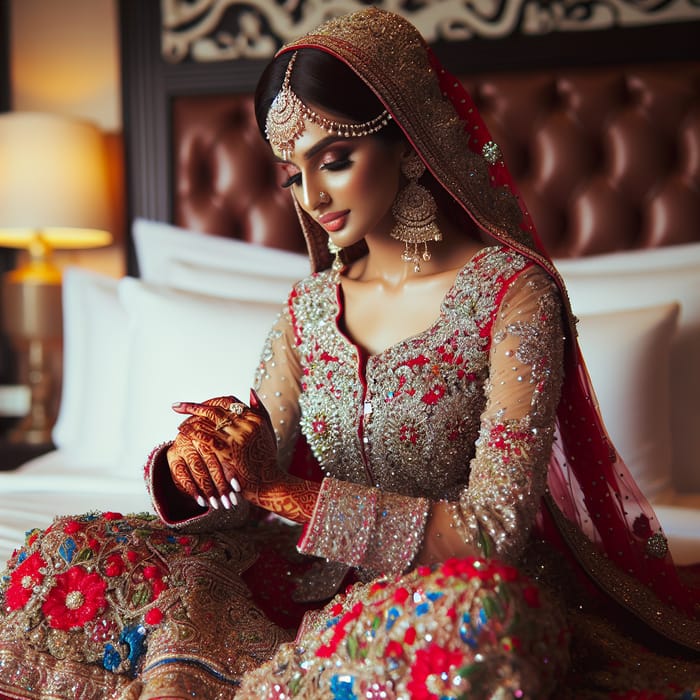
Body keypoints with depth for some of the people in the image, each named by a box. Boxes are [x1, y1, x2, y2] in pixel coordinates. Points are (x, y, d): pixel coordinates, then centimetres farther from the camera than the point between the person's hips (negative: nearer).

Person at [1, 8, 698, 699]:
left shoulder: (513, 290, -10)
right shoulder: (308, 306, 6)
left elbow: (494, 530, -17)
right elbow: (254, 481, 4)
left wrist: (285, 492, -20)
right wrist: (197, 463, -19)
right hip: (326, 586, 3)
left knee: (479, 610, -40)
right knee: (68, 554, -12)